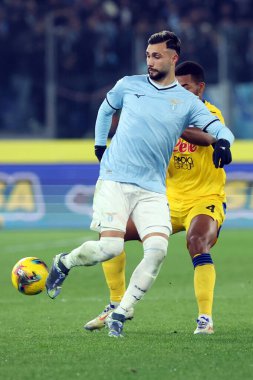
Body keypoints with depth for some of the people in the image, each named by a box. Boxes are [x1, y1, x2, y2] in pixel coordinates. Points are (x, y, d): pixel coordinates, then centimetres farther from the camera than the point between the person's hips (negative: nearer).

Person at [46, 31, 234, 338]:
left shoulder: (187, 102, 6)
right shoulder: (129, 85, 8)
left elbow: (220, 129, -2)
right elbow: (106, 108, 27)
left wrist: (223, 143, -24)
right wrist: (99, 143, 22)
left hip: (152, 190, 1)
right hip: (114, 181, -1)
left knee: (158, 250, -19)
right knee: (110, 248, -17)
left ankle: (120, 315, -7)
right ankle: (64, 263, 16)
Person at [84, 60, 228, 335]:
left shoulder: (211, 114, -9)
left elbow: (207, 137, -34)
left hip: (206, 201, -6)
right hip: (170, 202, 6)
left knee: (197, 243, -36)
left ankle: (205, 318, -28)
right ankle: (118, 305, 11)